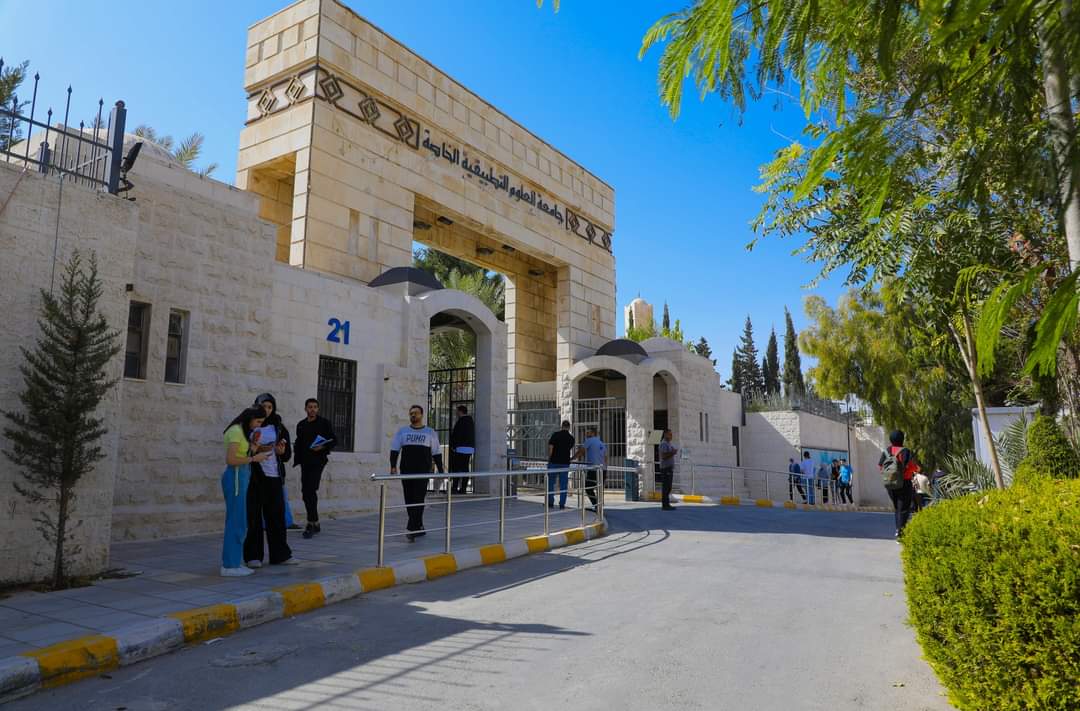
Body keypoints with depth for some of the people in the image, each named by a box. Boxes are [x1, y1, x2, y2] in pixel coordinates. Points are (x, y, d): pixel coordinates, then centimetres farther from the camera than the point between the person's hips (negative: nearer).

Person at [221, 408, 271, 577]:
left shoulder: (242, 431, 15)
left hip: (240, 478, 10)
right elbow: (230, 460, -21)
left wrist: (254, 445, 5)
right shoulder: (236, 432, -14)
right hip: (235, 478, -10)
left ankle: (233, 562, 16)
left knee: (239, 523, 11)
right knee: (236, 522, -6)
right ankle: (229, 566, -1)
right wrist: (254, 458, -14)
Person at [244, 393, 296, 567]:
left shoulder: (279, 427, 10)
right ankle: (253, 556, 9)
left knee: (277, 516, 4)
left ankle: (280, 554, 12)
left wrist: (282, 451, -10)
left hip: (275, 477, 3)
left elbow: (288, 454, 12)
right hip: (254, 477, -3)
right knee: (254, 517, -1)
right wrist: (257, 449, -18)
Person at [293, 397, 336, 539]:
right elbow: (298, 443, 18)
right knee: (305, 491, 8)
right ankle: (315, 523, 19)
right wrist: (297, 458, 6)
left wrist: (322, 447, -17)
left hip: (318, 461, -6)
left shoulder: (324, 423, 0)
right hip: (305, 461, 6)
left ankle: (312, 523, -9)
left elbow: (334, 440, -1)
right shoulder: (301, 425, 14)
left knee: (310, 490, -14)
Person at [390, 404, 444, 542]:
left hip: (423, 472, -3)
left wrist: (440, 471, 5)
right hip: (406, 471, 3)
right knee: (409, 501, 7)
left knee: (418, 500, -11)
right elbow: (394, 449, 5)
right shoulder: (402, 431, 10)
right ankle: (419, 528, 20)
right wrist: (393, 466, -7)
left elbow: (436, 453, 8)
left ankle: (411, 530, -14)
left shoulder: (430, 433, 7)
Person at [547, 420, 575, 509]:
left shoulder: (555, 435, -5)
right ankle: (562, 504, 5)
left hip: (554, 462, -2)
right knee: (563, 485, 6)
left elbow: (550, 448, -11)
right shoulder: (571, 438, 5)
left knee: (551, 483, 9)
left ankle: (550, 503, 11)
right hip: (565, 463, 2)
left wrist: (549, 459, 2)